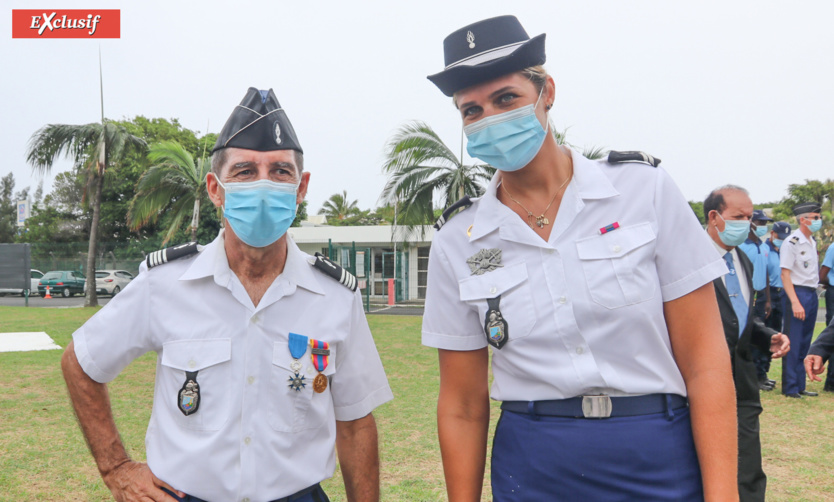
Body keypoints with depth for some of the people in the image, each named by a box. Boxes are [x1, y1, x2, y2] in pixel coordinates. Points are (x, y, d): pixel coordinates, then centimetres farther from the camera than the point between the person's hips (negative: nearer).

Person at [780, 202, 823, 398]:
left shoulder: (812, 242, 14)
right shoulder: (792, 242, -12)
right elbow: (785, 274, -16)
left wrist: (814, 297, 12)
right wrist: (795, 302, -22)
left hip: (812, 295, 8)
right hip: (797, 293, -8)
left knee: (805, 344, 12)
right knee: (793, 344, -4)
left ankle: (800, 386, 20)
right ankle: (790, 388, 3)